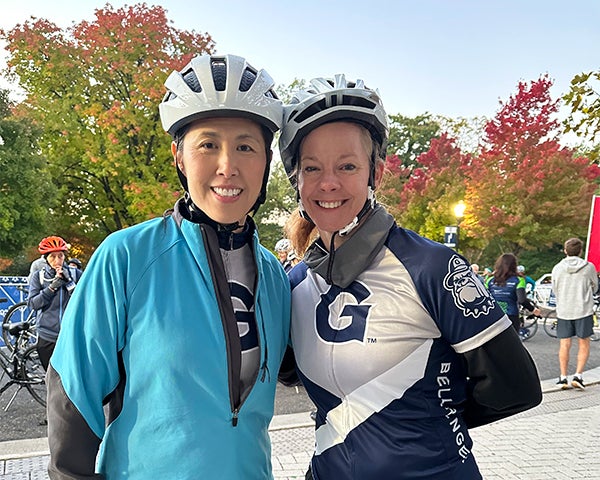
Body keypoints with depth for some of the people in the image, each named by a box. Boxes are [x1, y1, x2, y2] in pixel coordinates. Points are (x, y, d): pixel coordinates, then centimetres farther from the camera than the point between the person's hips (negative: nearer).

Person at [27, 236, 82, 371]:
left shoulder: (75, 273, 2)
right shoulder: (38, 276, 6)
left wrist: (69, 282, -15)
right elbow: (32, 304, -4)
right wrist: (52, 287, -15)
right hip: (47, 338, 1)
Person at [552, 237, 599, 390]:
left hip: (563, 311, 1)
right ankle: (578, 375, 3)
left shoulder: (557, 268, -2)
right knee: (584, 344, 10)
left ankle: (563, 377, 8)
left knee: (564, 344, 7)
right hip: (584, 310, -1)